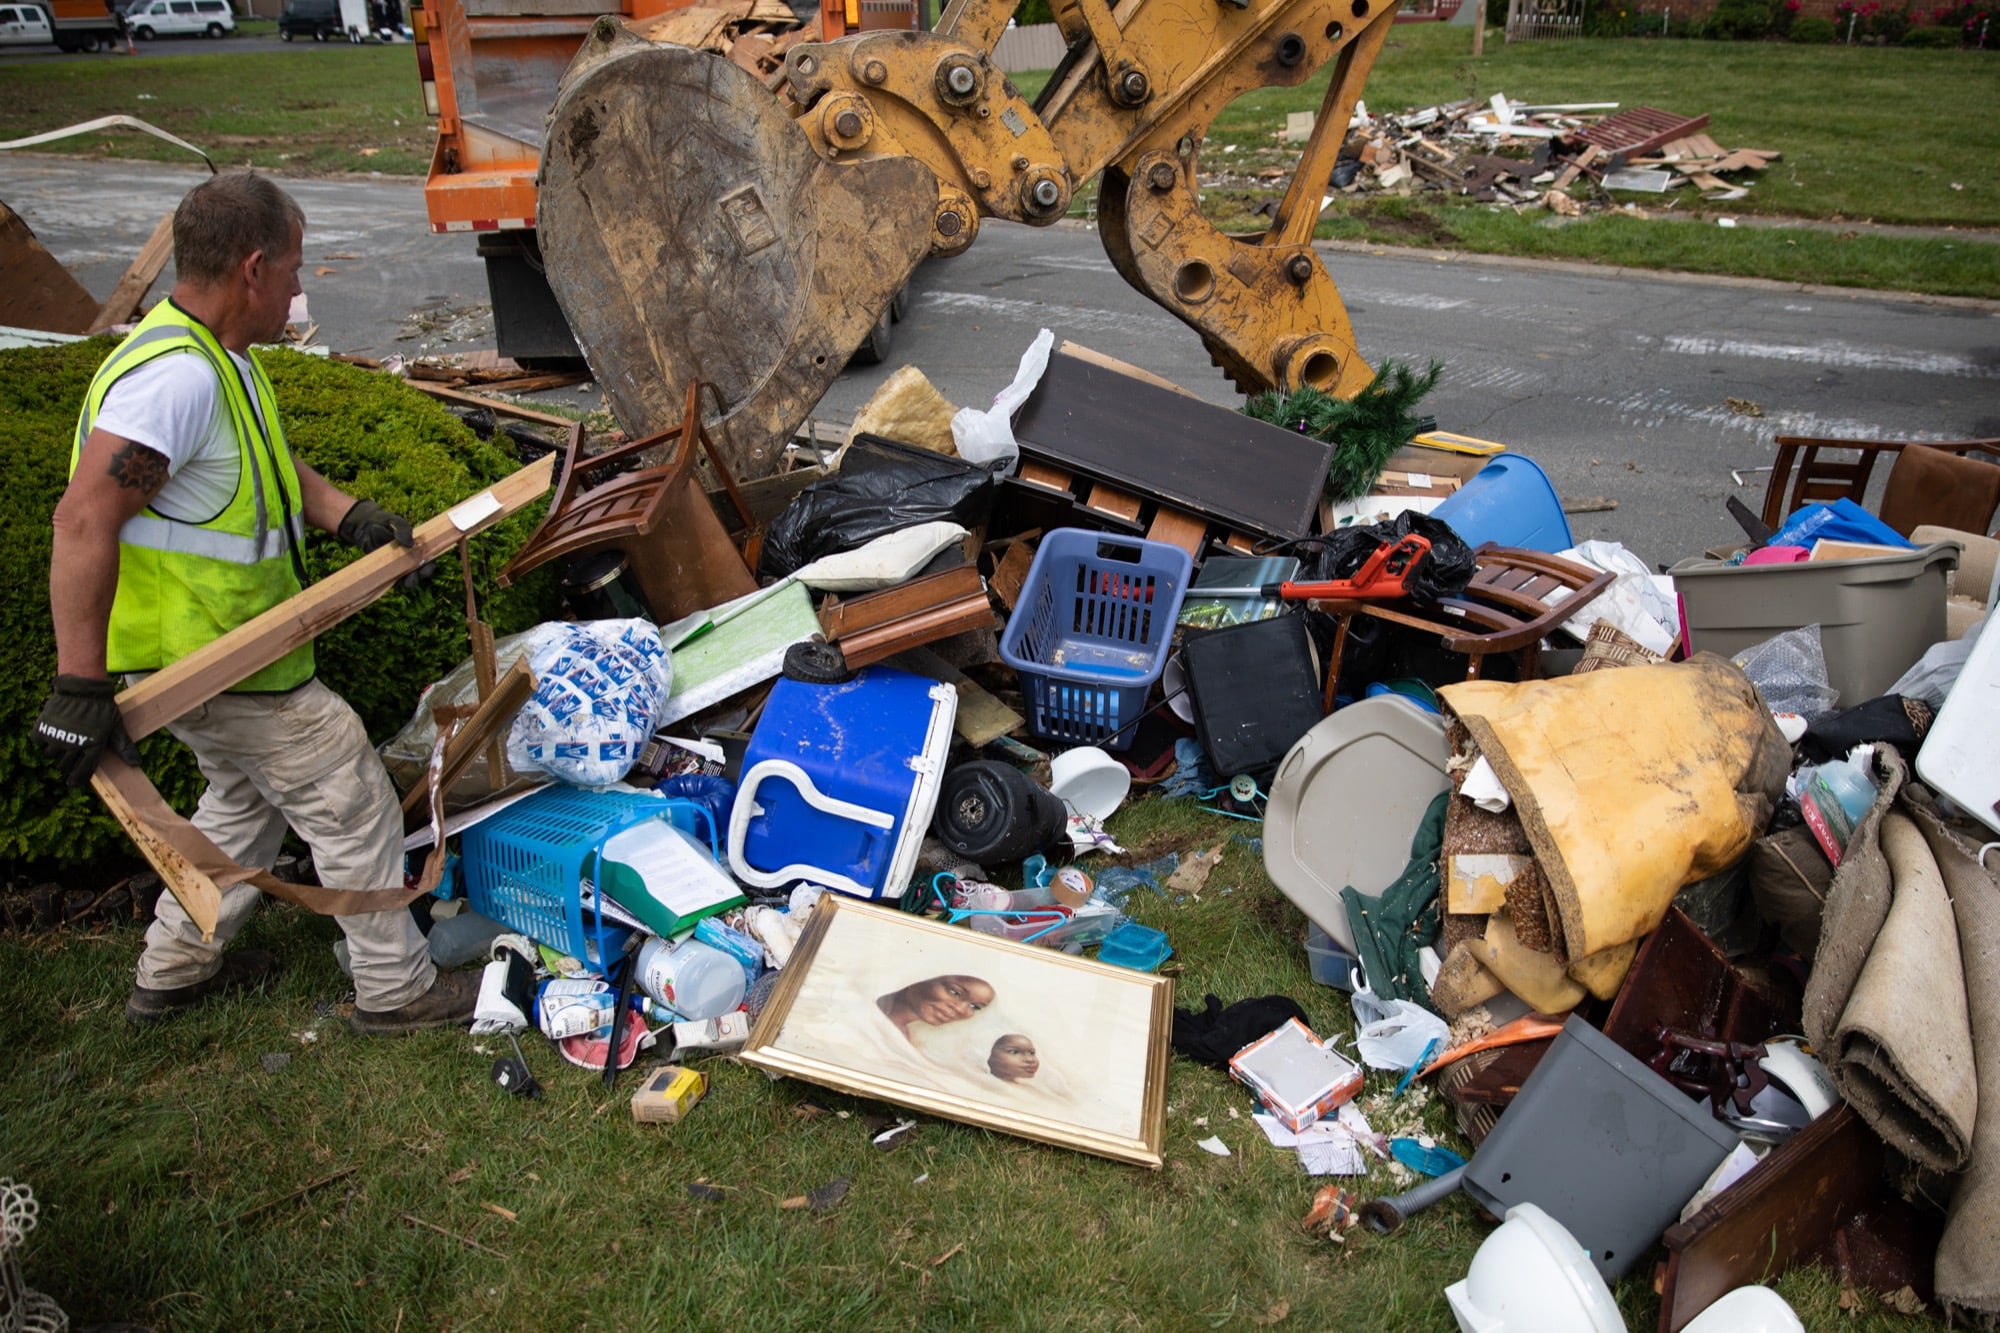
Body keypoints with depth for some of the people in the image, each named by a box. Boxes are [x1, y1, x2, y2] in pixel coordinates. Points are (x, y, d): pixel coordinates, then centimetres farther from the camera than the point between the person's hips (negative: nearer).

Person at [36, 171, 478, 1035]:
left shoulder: (218, 355, 7)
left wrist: (348, 515, 1)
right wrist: (79, 687, -32)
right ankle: (394, 990, 15)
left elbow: (268, 463, 20)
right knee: (350, 800, 0)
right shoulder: (174, 374, -27)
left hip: (221, 643, 11)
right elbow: (84, 521, -32)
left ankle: (173, 971, 41)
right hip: (205, 659, -11)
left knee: (248, 797, 26)